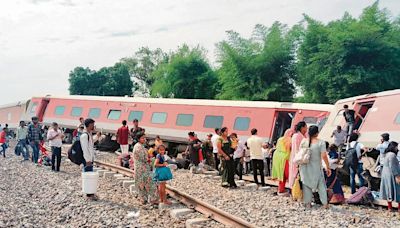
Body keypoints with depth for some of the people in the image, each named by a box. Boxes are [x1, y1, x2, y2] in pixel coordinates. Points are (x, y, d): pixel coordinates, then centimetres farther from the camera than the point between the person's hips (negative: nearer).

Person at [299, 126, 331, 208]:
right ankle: (325, 203, 12)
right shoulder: (321, 142, -14)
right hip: (316, 168, -2)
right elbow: (324, 156, -18)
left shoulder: (304, 141, -5)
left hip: (305, 167, 2)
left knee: (306, 184, 12)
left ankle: (308, 203, 14)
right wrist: (328, 167, -10)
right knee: (321, 184, 12)